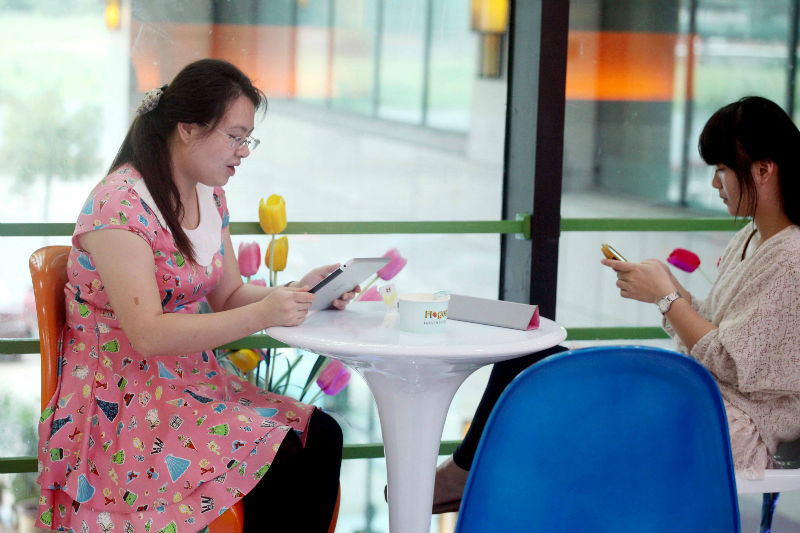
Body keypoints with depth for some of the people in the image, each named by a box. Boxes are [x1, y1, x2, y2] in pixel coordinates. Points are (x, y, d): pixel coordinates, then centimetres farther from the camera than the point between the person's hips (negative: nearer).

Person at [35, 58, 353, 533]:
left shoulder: (210, 196, 10)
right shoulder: (120, 204, -18)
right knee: (278, 459, -25)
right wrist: (262, 315, -30)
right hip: (123, 401, -8)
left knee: (321, 435, -15)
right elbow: (148, 334, -24)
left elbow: (228, 295, 15)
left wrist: (300, 292, -4)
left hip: (192, 380, 8)